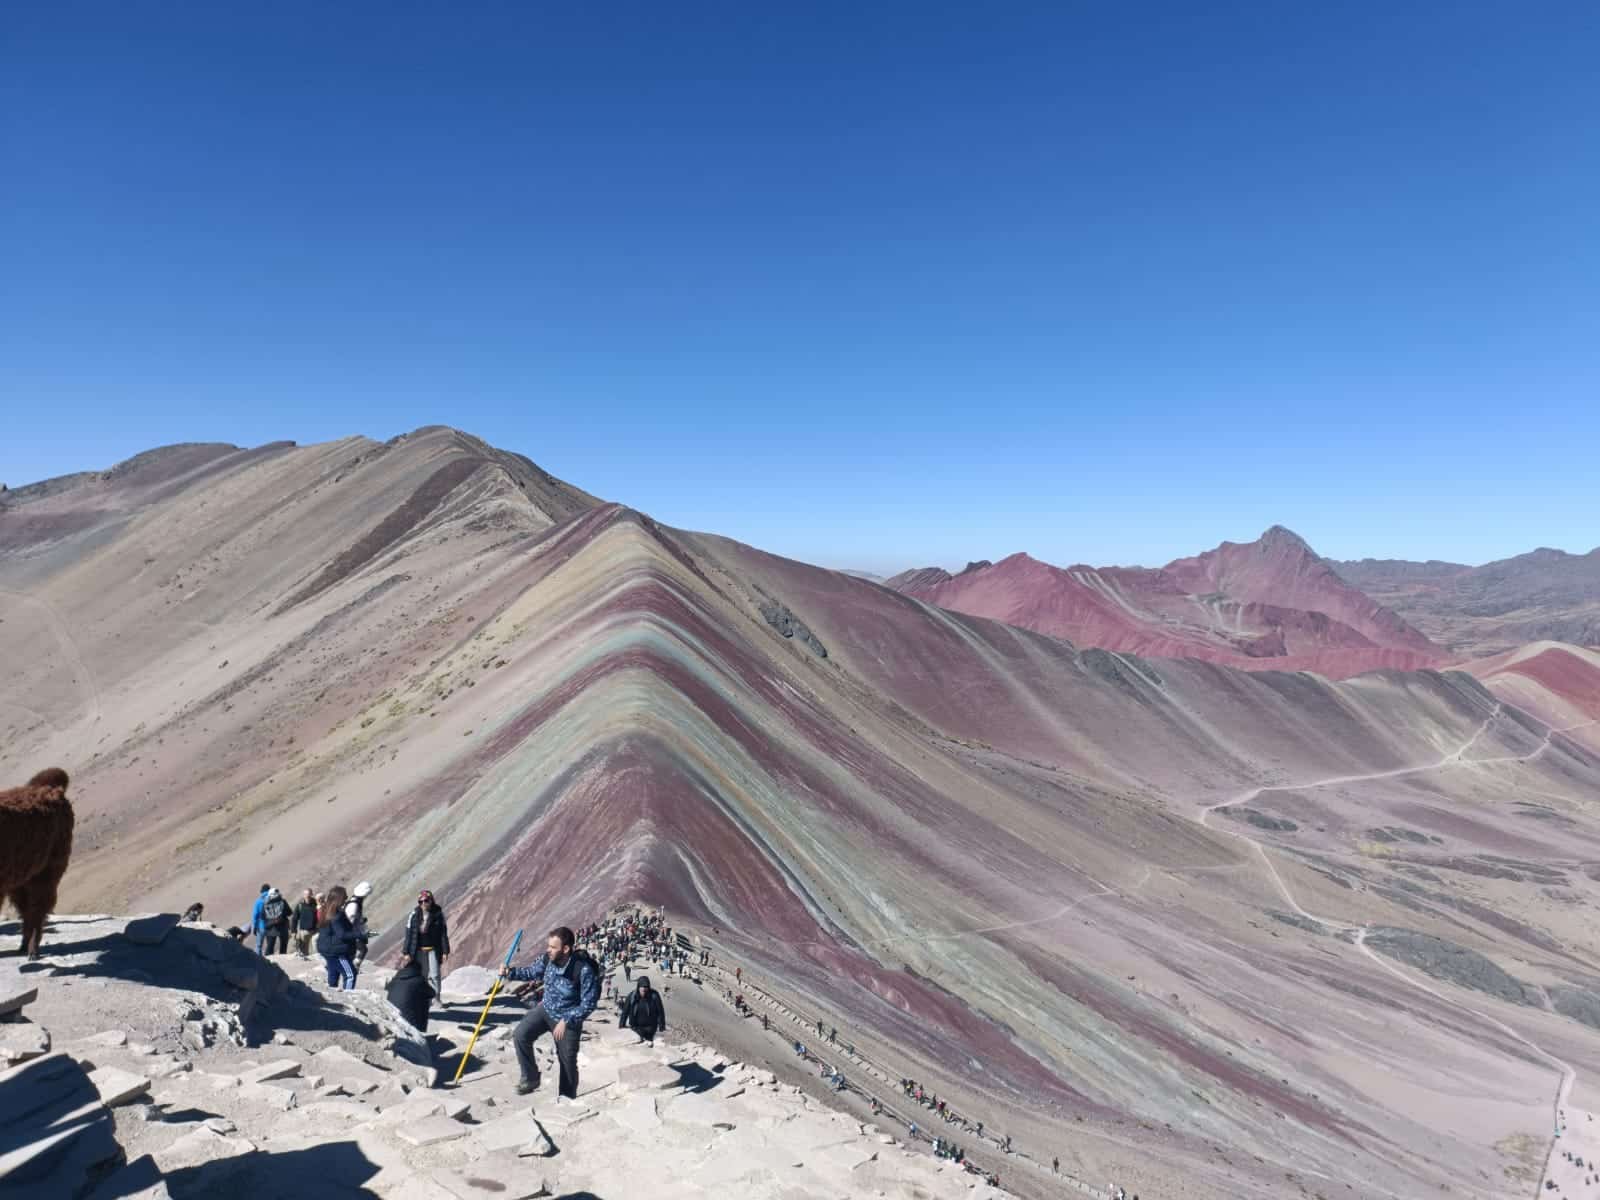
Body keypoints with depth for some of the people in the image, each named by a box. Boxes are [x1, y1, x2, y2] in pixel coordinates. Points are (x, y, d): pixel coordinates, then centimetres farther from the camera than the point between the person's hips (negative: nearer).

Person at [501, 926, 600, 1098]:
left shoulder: (583, 970, -34)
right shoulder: (548, 958, -17)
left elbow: (589, 1002, -25)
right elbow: (532, 971, 5)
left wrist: (566, 1021, -26)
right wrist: (510, 972, -9)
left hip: (569, 1018, -5)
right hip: (545, 1008, 5)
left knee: (567, 1062, 8)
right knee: (520, 1035, -13)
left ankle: (567, 1101, 29)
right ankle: (531, 1078, 7)